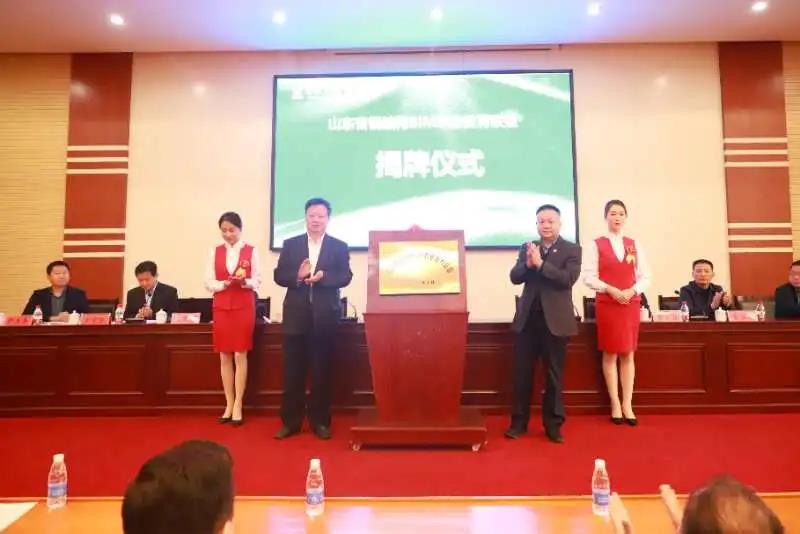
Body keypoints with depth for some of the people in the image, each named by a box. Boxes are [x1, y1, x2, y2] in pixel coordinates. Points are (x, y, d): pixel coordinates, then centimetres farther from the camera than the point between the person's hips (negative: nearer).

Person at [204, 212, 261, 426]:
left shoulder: (251, 251, 2)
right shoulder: (215, 252, 8)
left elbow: (257, 281, 0)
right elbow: (209, 283, 3)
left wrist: (245, 282, -21)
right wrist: (224, 284, -16)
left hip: (244, 307, -2)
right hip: (221, 307, 3)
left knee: (240, 355, -2)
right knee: (224, 357, 5)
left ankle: (238, 405, 5)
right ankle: (229, 404, 14)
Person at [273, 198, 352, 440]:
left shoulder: (339, 246, 5)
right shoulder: (290, 244, 9)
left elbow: (345, 276, -5)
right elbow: (279, 276, 2)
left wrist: (323, 276, -22)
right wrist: (297, 275, -17)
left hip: (325, 316, -1)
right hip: (296, 315, 1)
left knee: (322, 371, 6)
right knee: (292, 371, 5)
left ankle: (320, 421, 17)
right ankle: (290, 421, 15)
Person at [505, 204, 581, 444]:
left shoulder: (572, 250, 0)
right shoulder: (527, 247, 10)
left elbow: (569, 279, -15)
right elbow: (514, 277, 1)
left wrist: (540, 264, -21)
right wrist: (527, 264, -18)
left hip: (555, 319, -3)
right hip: (527, 317, 3)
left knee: (554, 375, 8)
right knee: (522, 373, 8)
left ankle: (553, 425, 20)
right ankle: (519, 422, 20)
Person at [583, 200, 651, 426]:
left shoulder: (634, 244, 9)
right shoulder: (596, 244, 0)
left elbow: (645, 276, 6)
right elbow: (588, 277, -6)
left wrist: (632, 291, -11)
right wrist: (610, 290, -18)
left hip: (631, 303, 3)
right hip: (606, 304, -3)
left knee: (628, 354, 5)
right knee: (610, 354, 2)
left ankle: (627, 404, 12)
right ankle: (615, 404, 11)